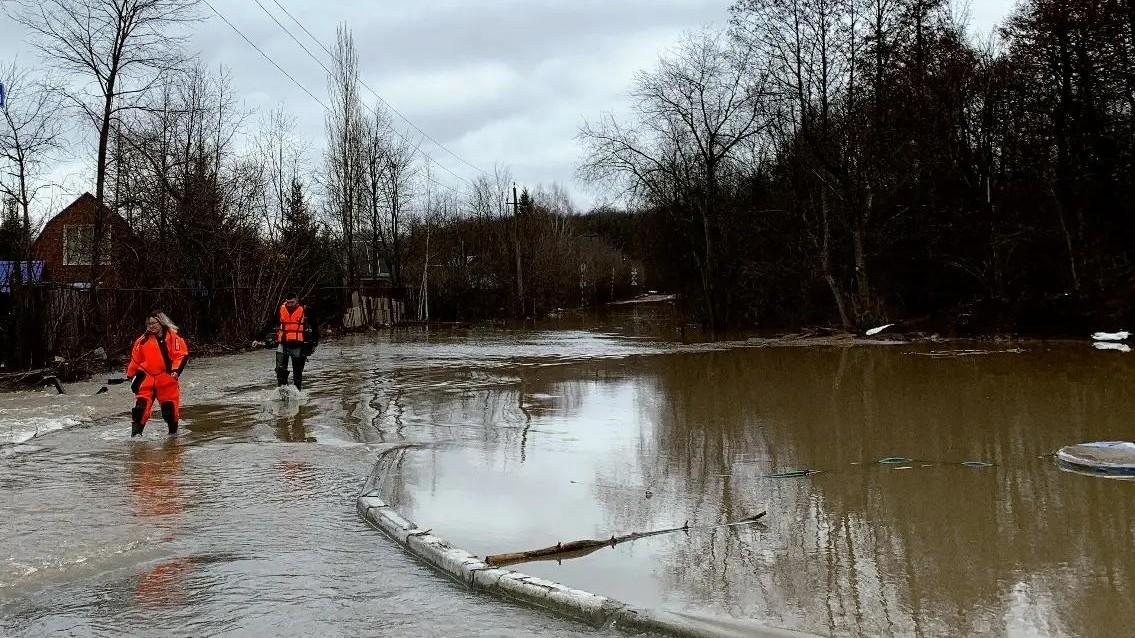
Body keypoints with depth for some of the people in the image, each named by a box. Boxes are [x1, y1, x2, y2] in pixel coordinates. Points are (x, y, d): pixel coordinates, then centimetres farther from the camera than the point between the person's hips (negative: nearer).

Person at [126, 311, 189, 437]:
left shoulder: (172, 337, -3)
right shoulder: (143, 340, 8)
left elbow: (182, 355, -8)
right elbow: (135, 358, 17)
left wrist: (176, 370, -21)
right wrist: (130, 374, 21)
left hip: (167, 379, -2)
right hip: (147, 379, 2)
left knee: (170, 407, 5)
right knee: (141, 406, -11)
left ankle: (173, 433, 26)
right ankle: (135, 433, -6)